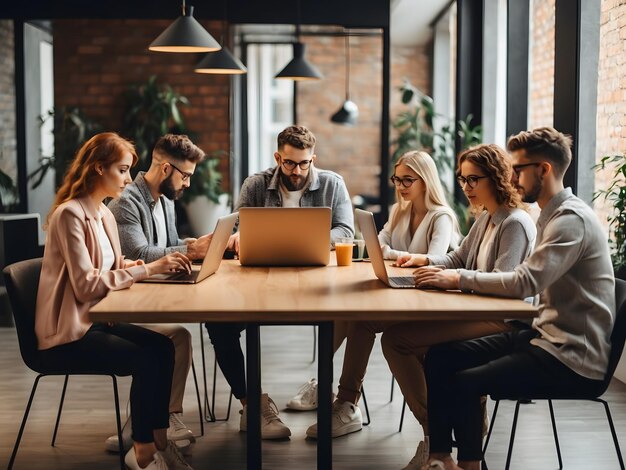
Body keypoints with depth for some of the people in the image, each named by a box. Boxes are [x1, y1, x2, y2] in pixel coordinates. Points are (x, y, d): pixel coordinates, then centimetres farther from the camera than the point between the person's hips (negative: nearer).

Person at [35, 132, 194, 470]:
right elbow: (87, 284, -25)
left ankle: (158, 440, -1)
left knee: (162, 347, -10)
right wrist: (147, 269, -26)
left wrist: (158, 265, -6)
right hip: (67, 333, -8)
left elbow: (115, 266, 13)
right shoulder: (70, 214, -18)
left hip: (95, 320, 8)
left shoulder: (103, 213, 10)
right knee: (145, 360, -21)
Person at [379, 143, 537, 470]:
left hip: (502, 321, -10)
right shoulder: (484, 218, 19)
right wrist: (423, 259, 9)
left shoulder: (515, 224, -12)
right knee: (394, 336, -3)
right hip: (477, 313, 10)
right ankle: (434, 430, -1)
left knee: (397, 338, -19)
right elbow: (459, 258, 27)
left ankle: (436, 435, -7)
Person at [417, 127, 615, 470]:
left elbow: (524, 282, -27)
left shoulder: (571, 219, -18)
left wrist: (460, 279, -17)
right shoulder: (554, 214, 15)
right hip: (544, 335, 10)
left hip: (572, 356, -10)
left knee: (464, 383, -22)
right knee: (440, 357, -1)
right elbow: (531, 282, 13)